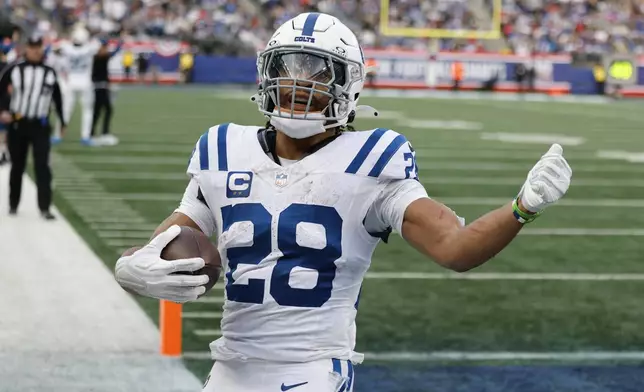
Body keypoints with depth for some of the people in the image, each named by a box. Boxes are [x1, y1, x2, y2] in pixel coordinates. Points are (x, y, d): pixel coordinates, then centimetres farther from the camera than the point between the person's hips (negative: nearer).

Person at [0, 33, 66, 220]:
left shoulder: (50, 73, 4)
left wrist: (62, 122, 14)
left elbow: (57, 98, 13)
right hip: (17, 124, 0)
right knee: (17, 166, 11)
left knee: (42, 166, -9)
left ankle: (44, 208, -10)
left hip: (40, 126, 0)